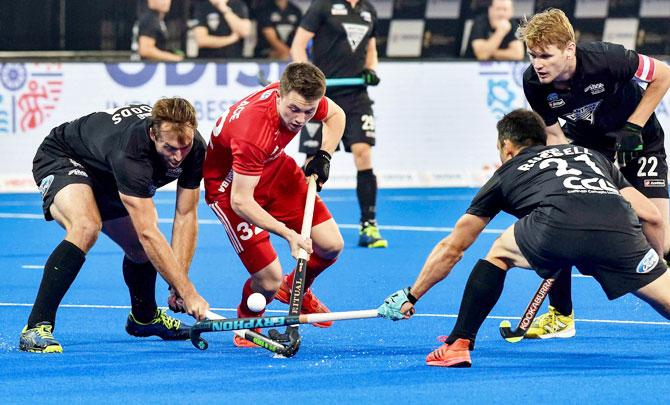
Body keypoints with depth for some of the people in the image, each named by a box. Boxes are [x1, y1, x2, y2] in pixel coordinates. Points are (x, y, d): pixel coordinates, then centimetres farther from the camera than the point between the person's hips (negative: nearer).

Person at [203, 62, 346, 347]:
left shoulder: (304, 97, -20)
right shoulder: (252, 132, -41)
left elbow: (335, 115, 6)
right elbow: (240, 201, -37)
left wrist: (324, 156, -7)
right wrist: (288, 233, -43)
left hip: (274, 168, 7)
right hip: (230, 183, -7)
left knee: (331, 246, 0)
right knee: (269, 281, -15)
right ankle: (247, 321, 21)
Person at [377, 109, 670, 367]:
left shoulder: (506, 174, 34)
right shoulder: (590, 154, 39)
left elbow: (452, 248, 40)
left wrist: (411, 297, 51)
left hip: (557, 224, -1)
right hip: (618, 226, 1)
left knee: (500, 252, 27)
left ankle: (458, 345, 20)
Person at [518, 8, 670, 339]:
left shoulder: (605, 59, -34)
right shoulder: (534, 82, -23)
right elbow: (553, 135, -11)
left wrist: (633, 127, -21)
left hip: (637, 136, -3)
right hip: (582, 143, 3)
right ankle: (560, 315, 3)